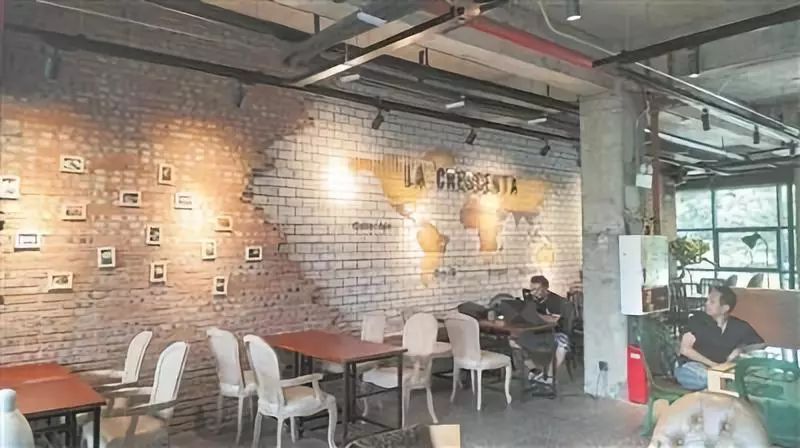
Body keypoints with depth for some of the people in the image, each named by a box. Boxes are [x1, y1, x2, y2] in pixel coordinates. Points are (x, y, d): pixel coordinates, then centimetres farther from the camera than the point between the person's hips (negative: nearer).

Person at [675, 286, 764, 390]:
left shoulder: (740, 327, 10)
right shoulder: (697, 320, 2)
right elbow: (685, 349, -4)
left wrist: (742, 349, -4)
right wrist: (712, 364, -11)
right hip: (694, 366, -2)